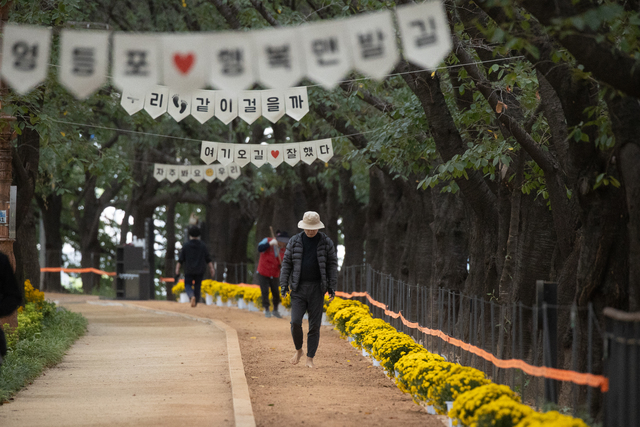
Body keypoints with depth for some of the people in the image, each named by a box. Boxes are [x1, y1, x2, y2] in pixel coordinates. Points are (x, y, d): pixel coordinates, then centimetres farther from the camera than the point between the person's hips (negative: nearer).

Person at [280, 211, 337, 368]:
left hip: (317, 289, 0)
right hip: (299, 288, 0)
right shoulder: (294, 241, 2)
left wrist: (332, 287, -6)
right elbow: (286, 263, 4)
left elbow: (332, 265, 2)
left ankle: (310, 359, 9)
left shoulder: (326, 242, 0)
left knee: (315, 325, 0)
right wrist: (283, 284, -4)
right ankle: (298, 350, 14)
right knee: (295, 322, -11)